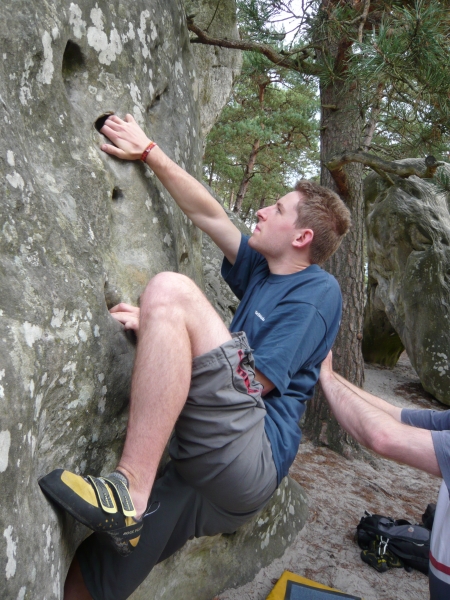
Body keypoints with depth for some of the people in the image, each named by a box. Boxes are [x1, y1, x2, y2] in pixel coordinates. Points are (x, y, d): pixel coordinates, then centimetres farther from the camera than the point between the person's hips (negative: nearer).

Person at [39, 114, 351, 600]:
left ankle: (129, 487, -28)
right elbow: (209, 214, 19)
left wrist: (158, 326, -10)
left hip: (251, 459, -7)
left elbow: (253, 383, -12)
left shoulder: (318, 290, -4)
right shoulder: (261, 271, 20)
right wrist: (149, 152, 17)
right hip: (204, 474, 7)